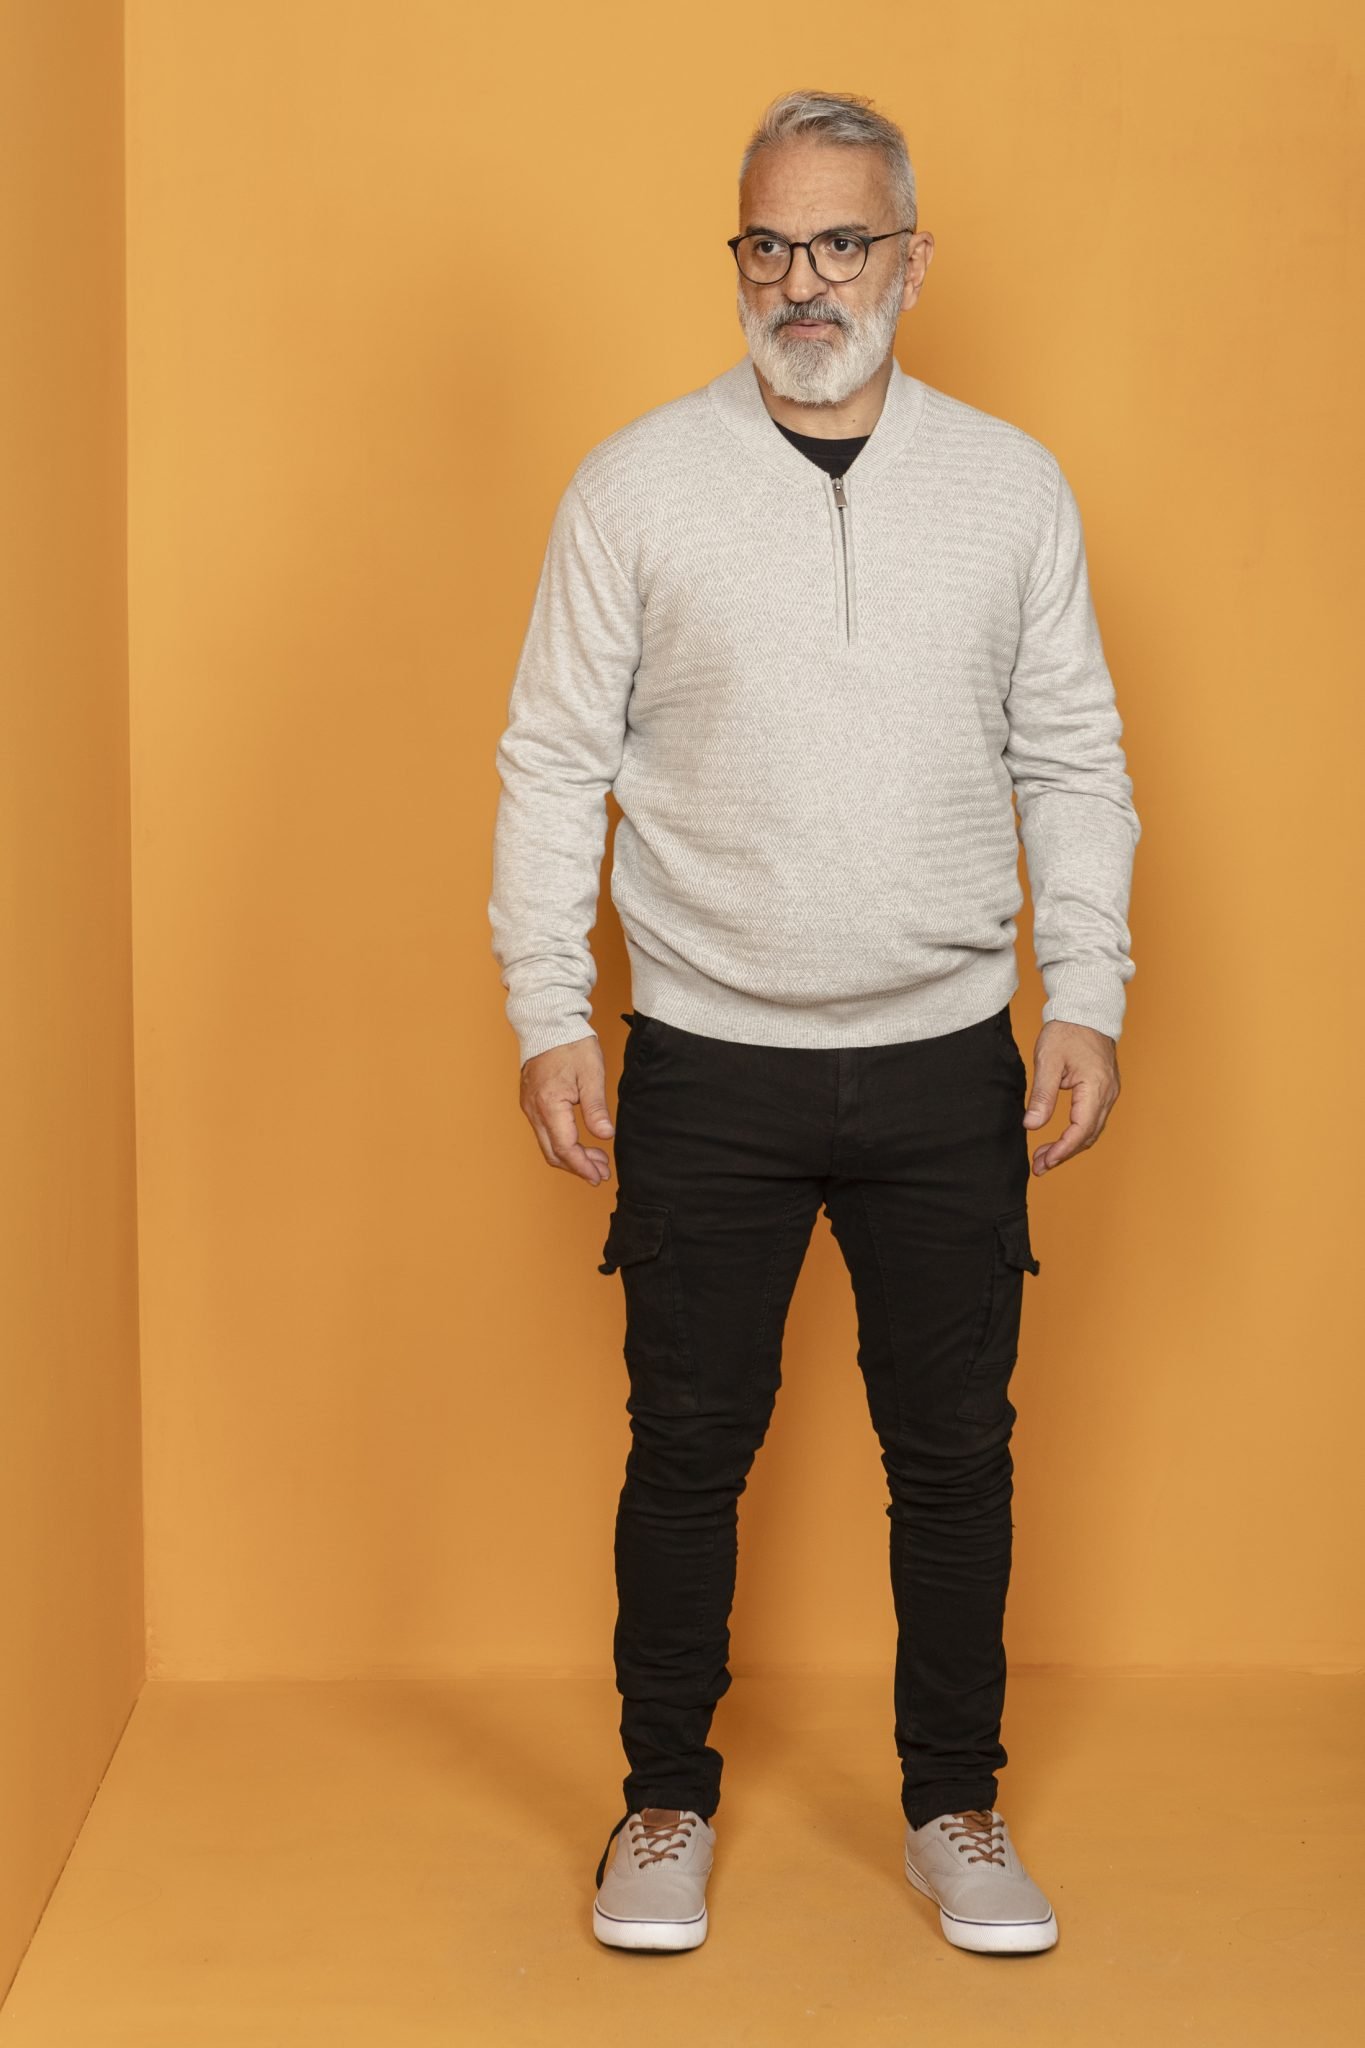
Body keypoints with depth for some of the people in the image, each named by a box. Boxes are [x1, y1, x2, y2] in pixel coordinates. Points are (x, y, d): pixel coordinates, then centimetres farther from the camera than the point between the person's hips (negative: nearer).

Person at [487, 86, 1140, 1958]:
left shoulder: (1012, 484, 4)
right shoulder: (637, 483, -1)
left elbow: (1073, 764, 7)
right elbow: (554, 765, 0)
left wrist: (1089, 999, 0)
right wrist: (548, 1019, -5)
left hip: (948, 1068, 2)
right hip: (708, 1071, -1)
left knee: (956, 1453, 10)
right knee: (688, 1450, 9)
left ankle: (956, 1808, 27)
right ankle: (668, 1803, 27)